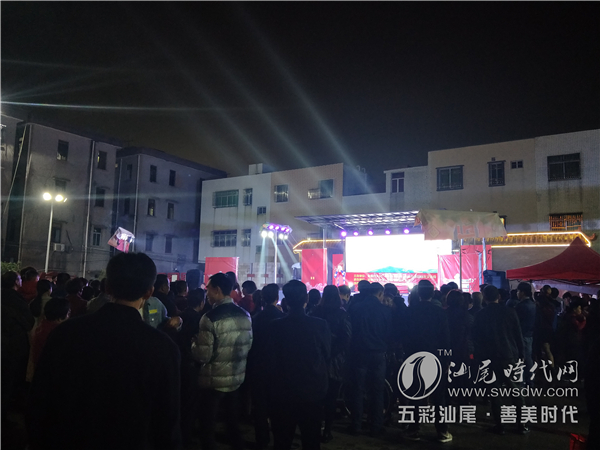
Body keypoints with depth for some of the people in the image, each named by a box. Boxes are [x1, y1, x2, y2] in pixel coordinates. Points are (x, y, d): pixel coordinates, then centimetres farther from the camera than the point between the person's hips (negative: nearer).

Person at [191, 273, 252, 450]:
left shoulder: (210, 318, -19)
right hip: (237, 378, 6)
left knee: (207, 425, 11)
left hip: (214, 380, -6)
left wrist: (193, 343, 0)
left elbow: (203, 356, -18)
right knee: (234, 423, 19)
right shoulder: (245, 315, 0)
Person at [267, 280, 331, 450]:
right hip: (313, 391, 1)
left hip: (283, 392, 0)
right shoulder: (320, 325, -15)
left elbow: (271, 361, -8)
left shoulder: (276, 326, -16)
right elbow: (327, 355, -3)